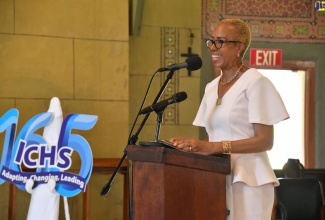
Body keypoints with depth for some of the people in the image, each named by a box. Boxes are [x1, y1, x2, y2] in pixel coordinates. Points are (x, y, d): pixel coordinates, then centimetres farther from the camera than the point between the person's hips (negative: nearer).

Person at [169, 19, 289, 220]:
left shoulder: (255, 82, -7)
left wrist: (214, 147, -21)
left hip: (247, 180, -6)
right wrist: (192, 144, -5)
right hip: (218, 178, 6)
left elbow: (265, 141, -13)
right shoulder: (211, 87, 15)